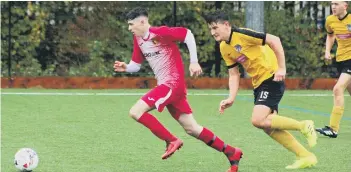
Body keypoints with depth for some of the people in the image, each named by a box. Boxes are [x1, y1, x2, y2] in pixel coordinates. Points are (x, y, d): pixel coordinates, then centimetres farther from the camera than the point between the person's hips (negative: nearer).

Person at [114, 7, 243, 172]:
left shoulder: (159, 33, -15)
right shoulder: (138, 39, 10)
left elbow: (187, 34, -17)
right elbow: (136, 65, 16)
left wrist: (194, 62, -18)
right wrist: (125, 67, -6)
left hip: (172, 84, -9)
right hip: (165, 85, 9)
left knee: (135, 112, -16)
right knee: (191, 128, 9)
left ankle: (171, 141, -7)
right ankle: (232, 153, 16)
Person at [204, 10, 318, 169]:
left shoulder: (242, 34, -17)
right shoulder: (224, 48, 9)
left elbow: (274, 40, -19)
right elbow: (234, 75, 13)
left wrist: (281, 68, -20)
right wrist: (231, 98, 0)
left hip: (271, 78, -9)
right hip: (259, 83, 9)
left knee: (258, 120, -20)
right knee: (268, 126, 3)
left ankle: (303, 126, -5)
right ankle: (306, 156, 10)